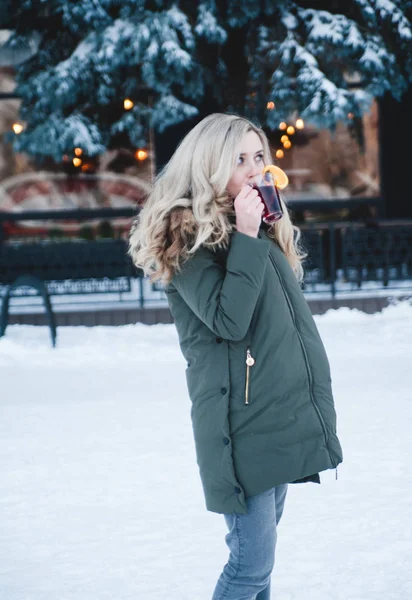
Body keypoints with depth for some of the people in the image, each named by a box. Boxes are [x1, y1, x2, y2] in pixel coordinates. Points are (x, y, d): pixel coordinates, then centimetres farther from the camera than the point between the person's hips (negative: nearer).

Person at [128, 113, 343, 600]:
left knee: (257, 549, 13)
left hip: (285, 411, 8)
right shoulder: (189, 237, -9)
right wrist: (246, 239, -20)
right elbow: (229, 320, -20)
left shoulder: (266, 231, 15)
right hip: (241, 421, -8)